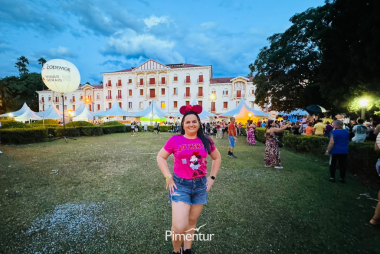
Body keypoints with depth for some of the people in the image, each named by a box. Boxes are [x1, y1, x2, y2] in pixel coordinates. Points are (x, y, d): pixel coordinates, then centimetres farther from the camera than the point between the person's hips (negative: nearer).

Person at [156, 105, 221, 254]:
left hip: (200, 185, 3)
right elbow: (160, 157, -1)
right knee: (179, 227, -7)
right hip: (180, 184, -3)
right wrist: (168, 177, -8)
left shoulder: (205, 141, -1)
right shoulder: (175, 140, -9)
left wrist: (212, 177, 6)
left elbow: (217, 158, 13)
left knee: (192, 222, 19)